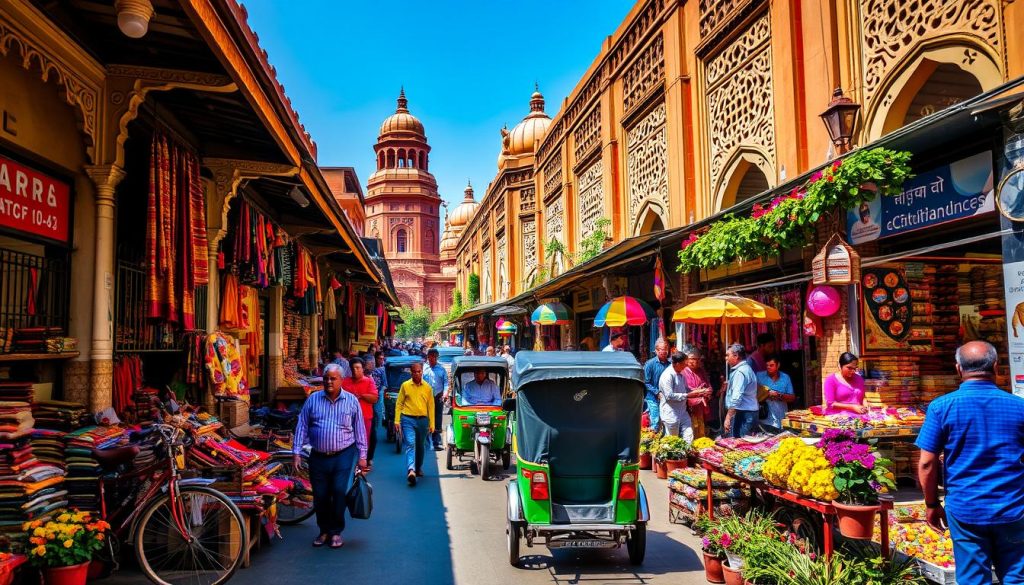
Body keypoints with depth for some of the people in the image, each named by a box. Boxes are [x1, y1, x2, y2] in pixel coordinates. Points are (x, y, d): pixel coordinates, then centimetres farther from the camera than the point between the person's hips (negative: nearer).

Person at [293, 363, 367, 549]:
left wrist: (362, 456, 3)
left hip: (344, 455, -2)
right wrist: (297, 452, -2)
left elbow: (360, 430, 6)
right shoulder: (313, 399, 4)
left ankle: (336, 532, 9)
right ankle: (324, 531, 26)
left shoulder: (351, 401, 3)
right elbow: (302, 427, 5)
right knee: (320, 495, 6)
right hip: (318, 457, 2)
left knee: (340, 492, -8)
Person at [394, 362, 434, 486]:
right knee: (410, 444, -16)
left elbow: (431, 406, 6)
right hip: (408, 420, -3)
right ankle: (411, 470, -28)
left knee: (420, 446, 15)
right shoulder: (405, 385, 0)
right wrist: (397, 421, -4)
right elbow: (399, 403, 2)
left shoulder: (427, 387, 5)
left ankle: (418, 468, 33)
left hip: (423, 420, 3)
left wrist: (431, 424, 4)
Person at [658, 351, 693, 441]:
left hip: (682, 413, 8)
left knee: (689, 438, 2)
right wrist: (687, 395, -18)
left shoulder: (680, 374, 10)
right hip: (671, 414, -7)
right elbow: (669, 396, -21)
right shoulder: (667, 375, -17)